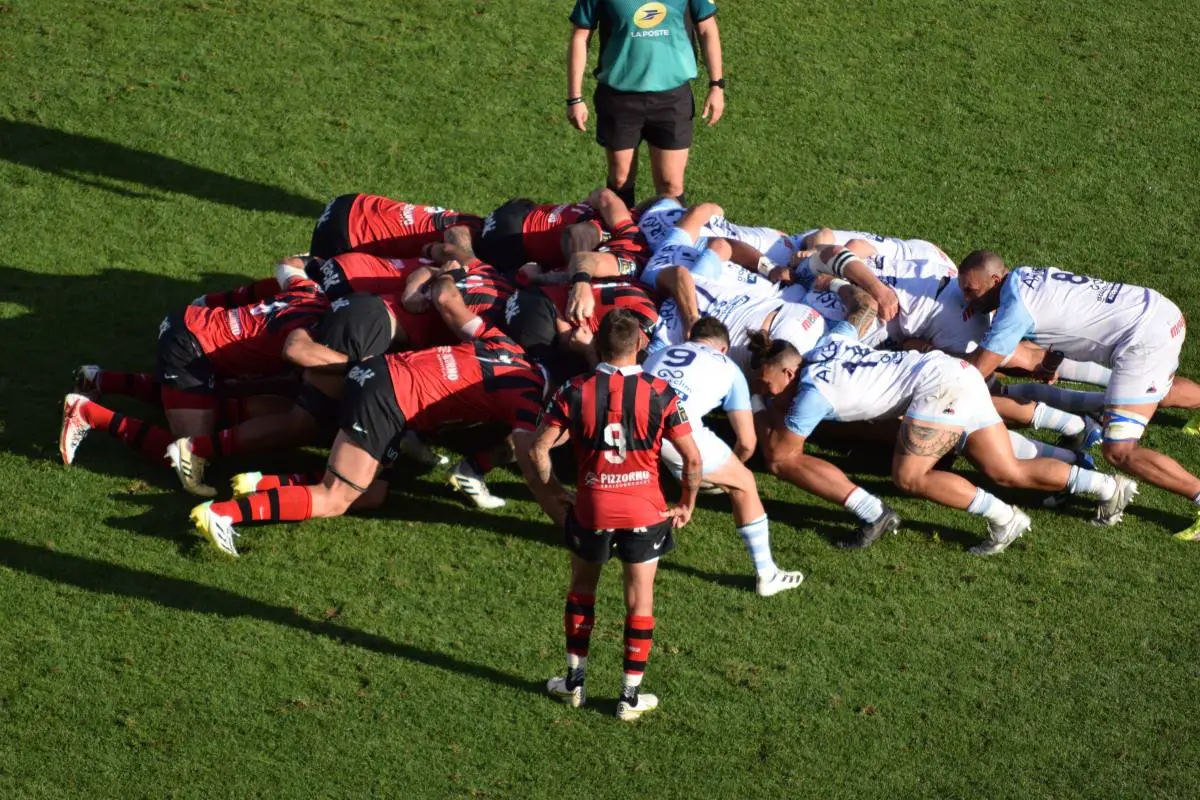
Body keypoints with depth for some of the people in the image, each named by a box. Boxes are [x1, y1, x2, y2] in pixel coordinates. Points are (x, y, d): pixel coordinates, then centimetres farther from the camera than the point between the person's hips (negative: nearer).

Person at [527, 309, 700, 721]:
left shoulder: (576, 391, -7)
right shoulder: (660, 393, -9)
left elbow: (538, 449, -8)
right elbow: (692, 458, -9)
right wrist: (686, 504, 6)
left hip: (592, 509, 1)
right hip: (645, 511, -1)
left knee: (581, 589, 21)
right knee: (640, 598, 10)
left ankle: (574, 681, 28)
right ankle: (631, 695, 14)